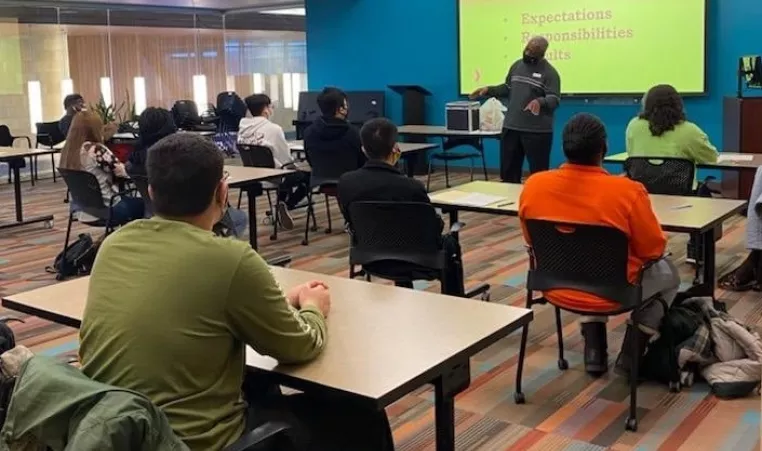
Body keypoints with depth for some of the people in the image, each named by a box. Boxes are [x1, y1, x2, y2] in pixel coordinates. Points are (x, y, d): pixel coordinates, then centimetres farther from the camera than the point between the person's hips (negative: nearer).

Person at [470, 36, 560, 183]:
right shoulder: (517, 66, 12)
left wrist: (540, 101, -36)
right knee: (508, 169, 12)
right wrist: (489, 90, 8)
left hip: (537, 130, -6)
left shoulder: (549, 72, -8)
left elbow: (554, 99, -16)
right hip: (511, 127, 6)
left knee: (538, 172, 0)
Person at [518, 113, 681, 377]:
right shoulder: (627, 191, -23)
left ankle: (594, 352, 27)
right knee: (667, 273, 26)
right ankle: (630, 357, 22)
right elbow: (654, 250, -9)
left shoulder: (533, 186, -13)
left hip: (555, 290, 4)